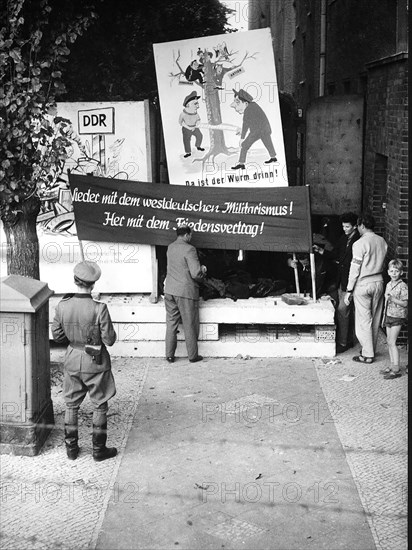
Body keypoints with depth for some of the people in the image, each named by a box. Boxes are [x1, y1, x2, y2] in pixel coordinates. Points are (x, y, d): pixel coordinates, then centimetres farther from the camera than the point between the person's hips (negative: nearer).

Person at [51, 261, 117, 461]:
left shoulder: (62, 306, -12)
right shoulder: (99, 309, -23)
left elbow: (57, 335, -1)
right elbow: (109, 340, -17)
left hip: (72, 360, 3)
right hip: (95, 363, -3)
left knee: (71, 405, 19)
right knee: (99, 407, 14)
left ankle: (71, 448, 29)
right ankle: (99, 450, 22)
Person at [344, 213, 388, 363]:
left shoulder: (360, 244, -16)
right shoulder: (382, 241, 4)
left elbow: (355, 269, -15)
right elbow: (382, 263, 11)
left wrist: (349, 290, -10)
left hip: (363, 284, -6)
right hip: (378, 282, 7)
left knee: (363, 320, 1)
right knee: (375, 319, 15)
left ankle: (367, 355, 5)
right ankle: (371, 349, 27)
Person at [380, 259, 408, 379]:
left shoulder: (403, 286, -13)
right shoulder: (388, 285, 10)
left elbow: (405, 303, -16)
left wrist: (392, 299, -26)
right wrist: (384, 317, 19)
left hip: (397, 316, -8)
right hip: (389, 315, 8)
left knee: (392, 342, -11)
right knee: (389, 342, 10)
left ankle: (396, 369, -8)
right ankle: (392, 365, 19)